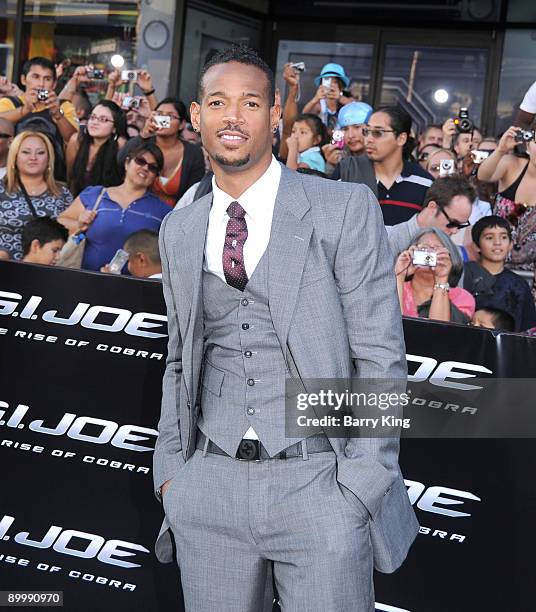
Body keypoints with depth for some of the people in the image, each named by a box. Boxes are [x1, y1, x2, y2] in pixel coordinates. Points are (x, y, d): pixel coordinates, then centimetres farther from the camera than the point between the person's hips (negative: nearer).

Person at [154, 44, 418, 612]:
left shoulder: (344, 209, -4)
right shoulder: (179, 231, 11)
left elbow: (379, 355, -6)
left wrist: (359, 487, -11)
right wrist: (170, 471, 9)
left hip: (320, 483, -3)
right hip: (209, 489, 4)